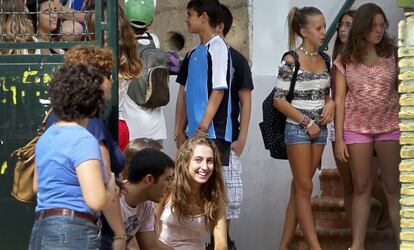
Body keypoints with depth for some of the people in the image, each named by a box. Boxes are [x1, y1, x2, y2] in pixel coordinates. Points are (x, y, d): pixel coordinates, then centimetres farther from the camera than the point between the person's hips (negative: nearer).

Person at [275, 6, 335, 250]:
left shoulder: (325, 59, 7)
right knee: (305, 188, -2)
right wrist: (306, 122, -13)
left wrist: (331, 102, -3)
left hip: (319, 129, 6)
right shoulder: (291, 60, -11)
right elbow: (279, 100, -11)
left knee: (299, 188, 8)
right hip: (297, 128, -6)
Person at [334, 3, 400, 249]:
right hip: (357, 128, 1)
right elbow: (339, 100, 2)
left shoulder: (392, 54, 0)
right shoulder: (345, 61, 1)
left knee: (394, 188, -1)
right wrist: (339, 138, -2)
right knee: (362, 188, 6)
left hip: (390, 127, -1)